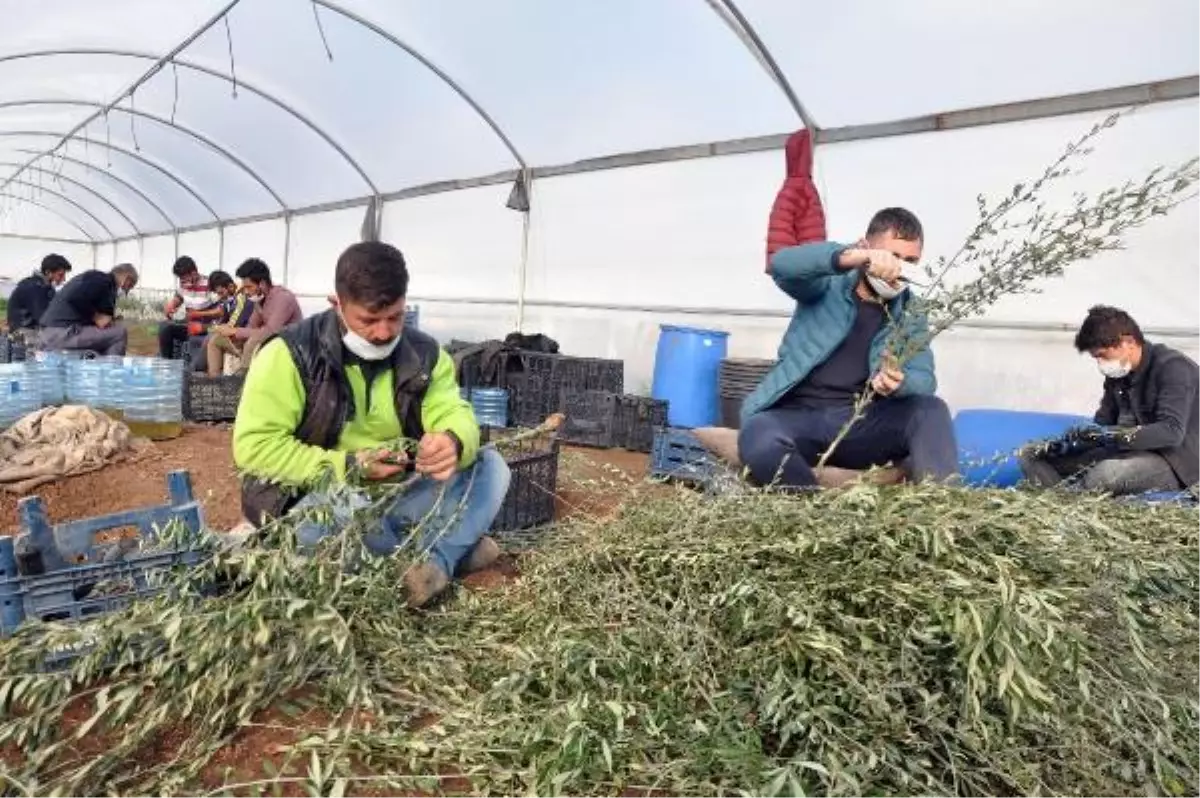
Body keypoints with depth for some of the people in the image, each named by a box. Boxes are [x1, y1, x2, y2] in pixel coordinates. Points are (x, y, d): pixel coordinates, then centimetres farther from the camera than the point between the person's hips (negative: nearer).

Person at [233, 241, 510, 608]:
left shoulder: (424, 353, -1)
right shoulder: (290, 355, -14)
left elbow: (454, 414, -10)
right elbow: (253, 446, -16)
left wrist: (453, 444, -36)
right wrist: (345, 466, -23)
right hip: (314, 499, -4)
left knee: (491, 465, -11)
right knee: (337, 512, -39)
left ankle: (435, 562, -28)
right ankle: (455, 546, -17)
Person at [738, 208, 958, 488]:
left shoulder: (911, 316, 13)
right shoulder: (827, 285, 2)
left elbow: (924, 379, 0)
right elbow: (782, 264, -20)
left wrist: (899, 383, -26)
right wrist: (853, 256, -36)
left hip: (861, 422, 3)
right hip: (797, 415, -3)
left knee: (931, 410, -20)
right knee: (759, 441, -35)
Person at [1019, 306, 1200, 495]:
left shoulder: (1173, 367, -14)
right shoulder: (1118, 373, 8)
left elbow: (1172, 432, -25)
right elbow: (1102, 424, 9)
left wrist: (1113, 435, -34)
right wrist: (1072, 441, -11)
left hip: (1175, 460, -8)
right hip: (1131, 452, 8)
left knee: (1108, 473, -41)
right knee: (1031, 457, -3)